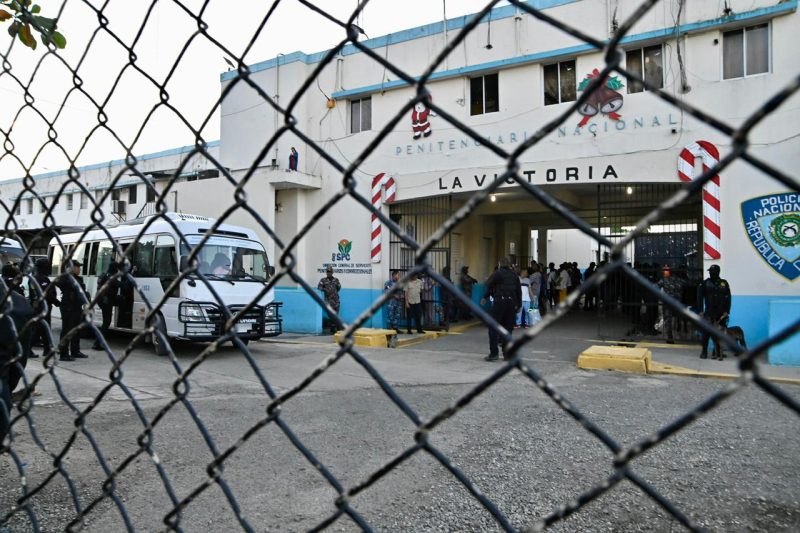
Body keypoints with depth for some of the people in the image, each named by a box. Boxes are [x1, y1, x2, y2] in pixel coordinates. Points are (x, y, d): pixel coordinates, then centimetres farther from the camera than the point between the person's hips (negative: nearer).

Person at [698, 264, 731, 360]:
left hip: (721, 313, 1)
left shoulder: (724, 283, 6)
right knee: (706, 332, -2)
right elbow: (700, 297, 0)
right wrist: (701, 311, -7)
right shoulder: (705, 283, 2)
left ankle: (717, 352, 14)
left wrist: (727, 311, -3)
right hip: (709, 312, -1)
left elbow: (728, 298, 4)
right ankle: (704, 352, 4)